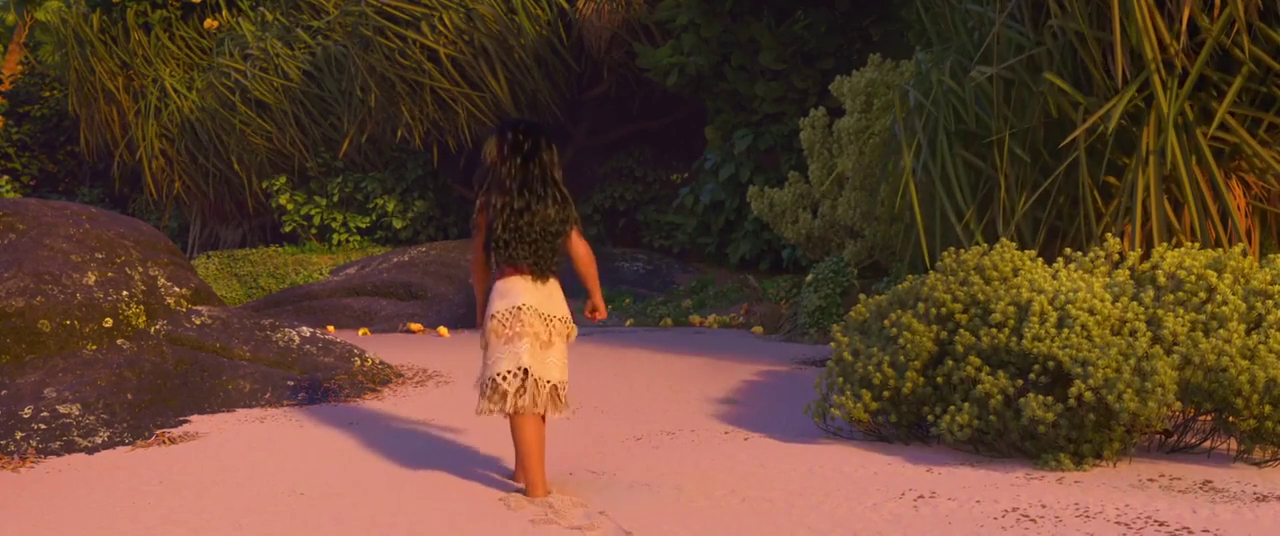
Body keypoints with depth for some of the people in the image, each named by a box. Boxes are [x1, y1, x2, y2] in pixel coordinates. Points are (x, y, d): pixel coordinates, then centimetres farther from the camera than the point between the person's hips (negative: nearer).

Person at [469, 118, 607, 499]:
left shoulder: (492, 201, -4)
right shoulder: (556, 201, 6)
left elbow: (480, 261, 5)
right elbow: (581, 252, 9)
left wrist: (481, 304, 20)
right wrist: (596, 298, 22)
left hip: (511, 299, -5)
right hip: (550, 299, 5)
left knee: (520, 395, -4)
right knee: (536, 392, 17)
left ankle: (536, 487, -8)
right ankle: (525, 471, 31)